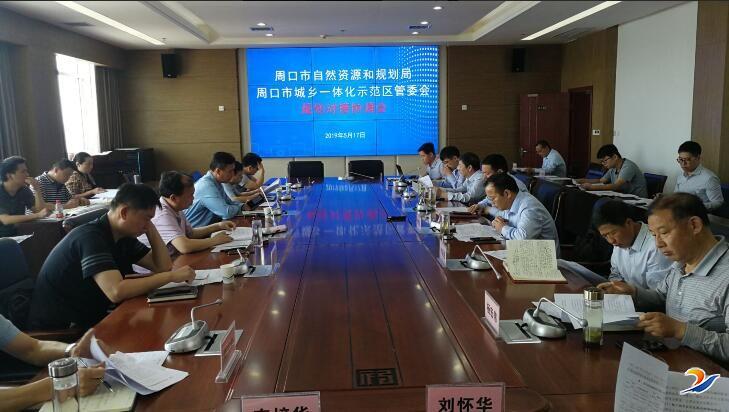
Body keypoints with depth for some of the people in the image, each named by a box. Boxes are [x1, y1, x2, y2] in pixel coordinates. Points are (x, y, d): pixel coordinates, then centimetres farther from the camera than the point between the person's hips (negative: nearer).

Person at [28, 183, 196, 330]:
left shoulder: (123, 237, 3)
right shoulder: (91, 237, -23)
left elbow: (163, 266, 2)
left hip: (87, 321, 8)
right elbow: (116, 291, -35)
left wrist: (151, 228, -5)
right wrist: (171, 276, -29)